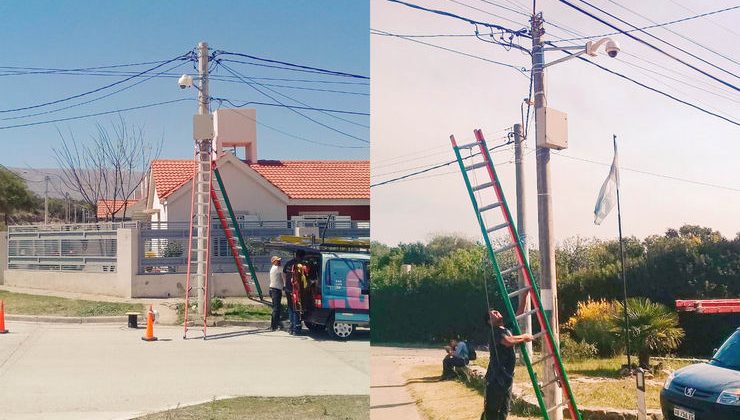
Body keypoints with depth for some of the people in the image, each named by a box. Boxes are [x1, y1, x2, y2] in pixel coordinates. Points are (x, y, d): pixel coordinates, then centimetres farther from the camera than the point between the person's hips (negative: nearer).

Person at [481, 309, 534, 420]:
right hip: (496, 378, -9)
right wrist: (524, 337, -17)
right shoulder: (495, 332, -12)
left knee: (504, 410, 13)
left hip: (507, 377, 9)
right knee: (491, 410, -6)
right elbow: (508, 341, -31)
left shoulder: (506, 330, 15)